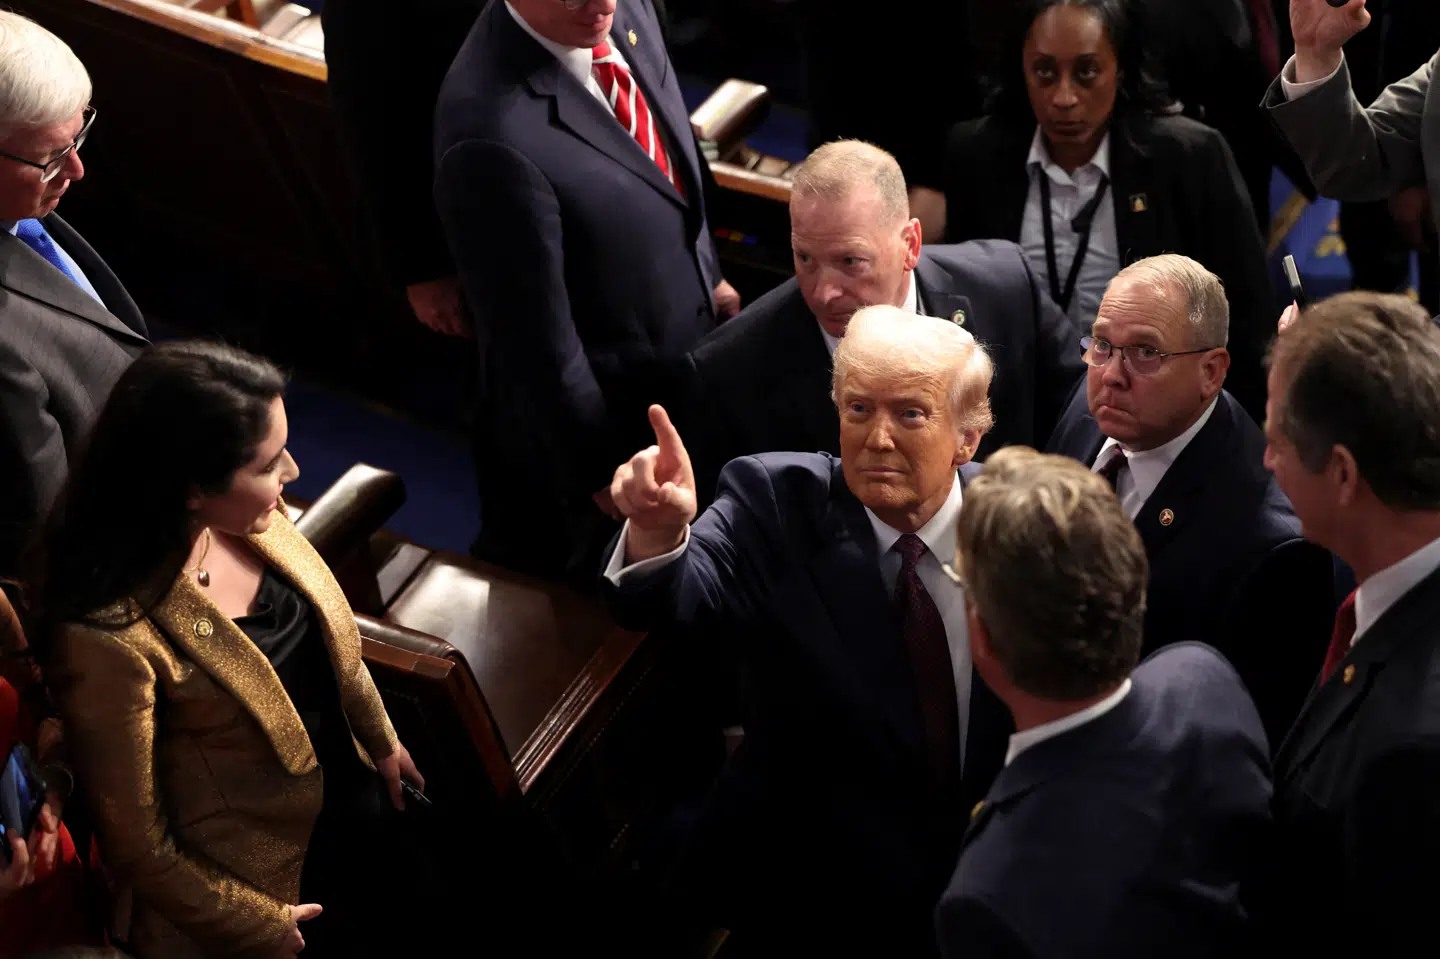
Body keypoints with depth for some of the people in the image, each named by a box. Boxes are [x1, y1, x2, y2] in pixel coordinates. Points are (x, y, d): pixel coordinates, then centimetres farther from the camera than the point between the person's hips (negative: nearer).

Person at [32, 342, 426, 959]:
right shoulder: (110, 637, -36)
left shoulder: (247, 520, -16)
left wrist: (382, 741, 15)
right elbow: (137, 844, -23)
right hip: (277, 880, -6)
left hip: (359, 803, 6)